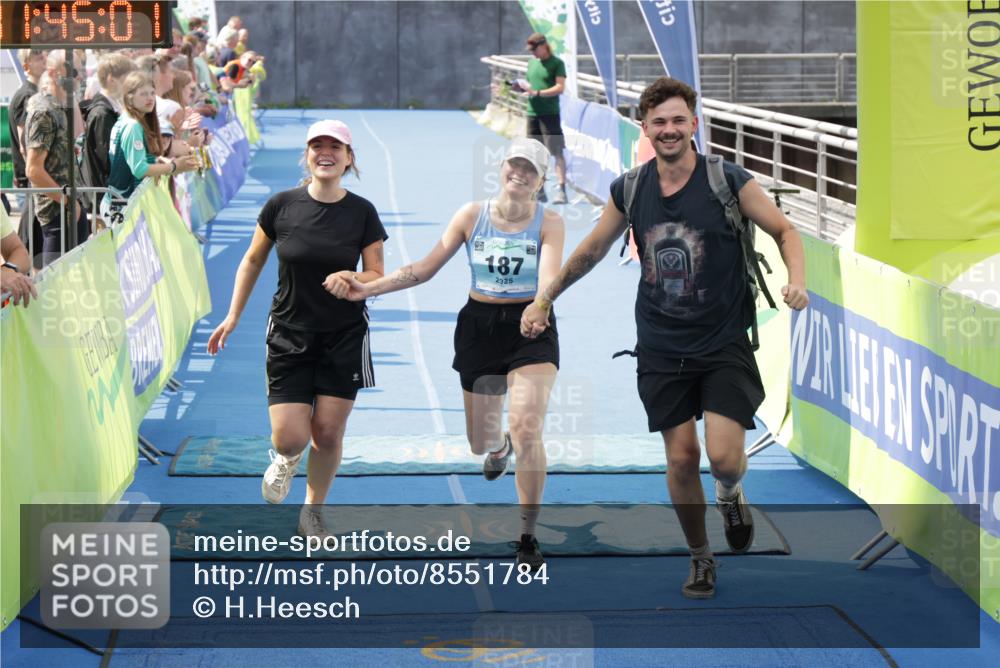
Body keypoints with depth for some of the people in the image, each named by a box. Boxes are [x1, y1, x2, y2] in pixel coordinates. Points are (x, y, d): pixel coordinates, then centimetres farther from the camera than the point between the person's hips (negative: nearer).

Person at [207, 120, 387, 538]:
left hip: (344, 338, 0)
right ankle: (287, 459, 30)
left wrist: (351, 278, -20)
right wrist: (233, 317, 6)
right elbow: (252, 260, 8)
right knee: (289, 437, -9)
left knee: (328, 434, 2)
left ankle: (312, 512, 26)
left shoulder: (362, 213, -4)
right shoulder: (282, 206, -5)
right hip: (289, 335, 0)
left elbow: (378, 276, 2)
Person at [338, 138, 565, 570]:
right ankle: (500, 447, 55)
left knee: (526, 429, -21)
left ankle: (528, 537, -6)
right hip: (479, 328, 3)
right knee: (481, 442, 12)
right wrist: (368, 289, -8)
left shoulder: (549, 223, -8)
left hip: (531, 331, -3)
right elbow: (425, 269, 0)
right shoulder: (472, 215, -2)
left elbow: (548, 279, -24)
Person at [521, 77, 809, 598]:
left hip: (724, 344, -3)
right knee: (681, 457, 3)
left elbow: (785, 230, 0)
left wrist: (797, 279, -18)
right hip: (661, 349, 3)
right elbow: (592, 250, 16)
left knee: (725, 458, -14)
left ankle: (730, 495, 23)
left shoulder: (728, 182, -9)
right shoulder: (629, 191, 1)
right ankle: (700, 558, 24)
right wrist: (544, 300, 19)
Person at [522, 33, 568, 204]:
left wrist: (537, 93, -20)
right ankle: (539, 191, 15)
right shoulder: (531, 63, 15)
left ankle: (562, 190, -12)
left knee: (557, 151, -8)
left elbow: (560, 87, -12)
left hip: (550, 113, -7)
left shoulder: (556, 63, -4)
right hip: (532, 112, 7)